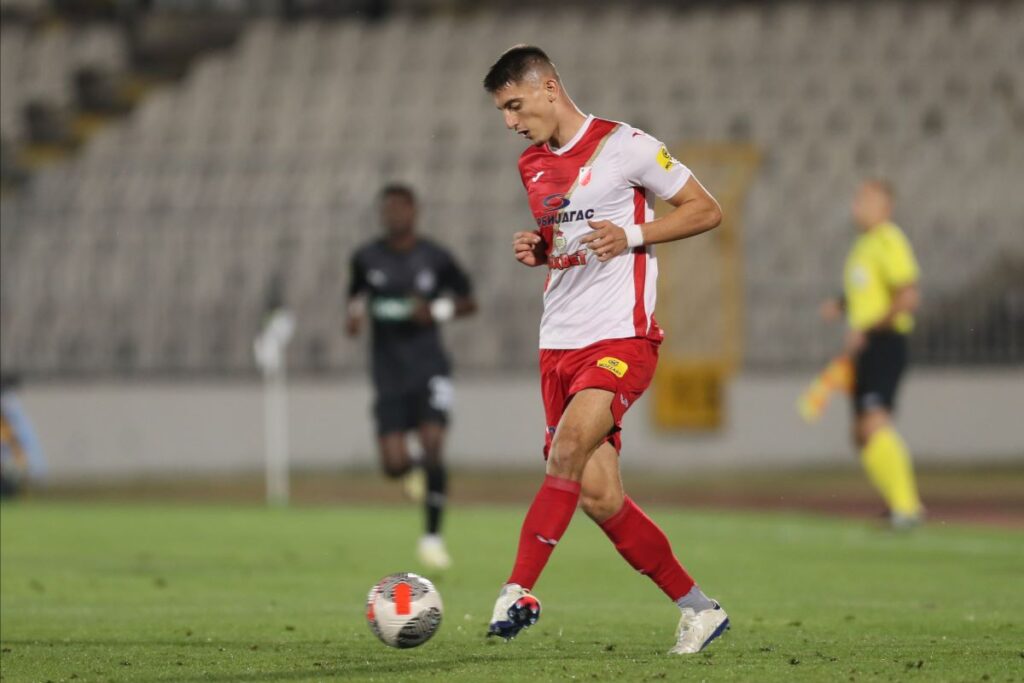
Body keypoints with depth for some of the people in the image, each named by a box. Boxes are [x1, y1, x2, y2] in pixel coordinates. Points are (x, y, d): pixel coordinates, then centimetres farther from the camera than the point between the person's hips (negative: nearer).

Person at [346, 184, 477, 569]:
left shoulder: (436, 258, -1)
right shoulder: (367, 259, 3)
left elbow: (468, 302, 9)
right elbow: (356, 297, 18)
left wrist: (438, 311, -10)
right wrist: (354, 317, -5)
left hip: (428, 367, -2)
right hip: (389, 373, 2)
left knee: (432, 448, -18)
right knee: (394, 466, -7)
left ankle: (432, 536, -7)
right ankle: (412, 471, 32)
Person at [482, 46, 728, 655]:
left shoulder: (625, 146, -6)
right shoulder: (532, 167, 15)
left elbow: (706, 210, -2)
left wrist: (633, 235, -15)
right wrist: (534, 249, 7)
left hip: (622, 337, -7)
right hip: (559, 345, 7)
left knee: (568, 450, -28)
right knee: (598, 498, 1)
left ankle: (519, 592, -26)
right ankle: (698, 608, 13)